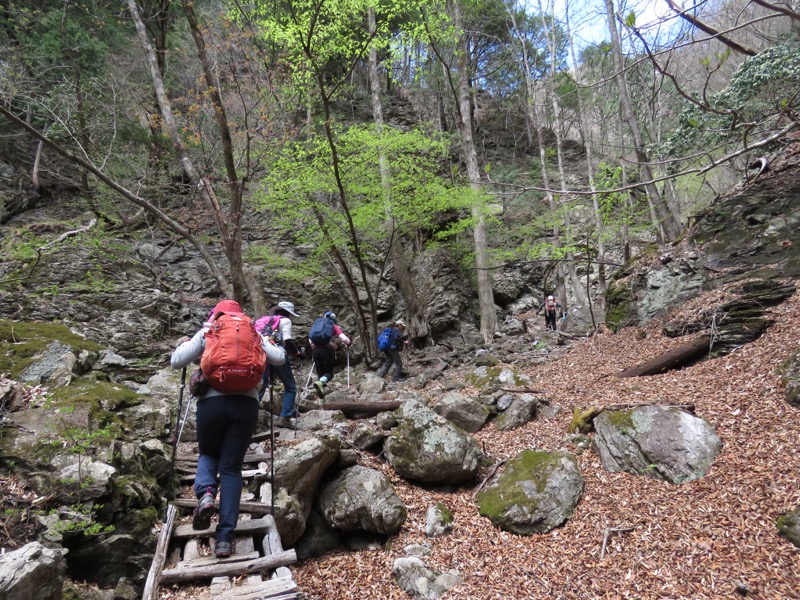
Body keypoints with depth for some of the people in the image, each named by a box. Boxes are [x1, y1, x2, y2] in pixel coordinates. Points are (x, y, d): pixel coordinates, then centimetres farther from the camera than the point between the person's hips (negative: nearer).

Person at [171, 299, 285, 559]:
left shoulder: (206, 333, 11)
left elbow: (176, 361, 5)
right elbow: (279, 358, 8)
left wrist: (184, 343, 25)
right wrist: (271, 344, 29)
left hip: (212, 402, 0)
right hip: (246, 404, 1)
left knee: (208, 453, 27)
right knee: (231, 468, 8)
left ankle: (205, 493, -4)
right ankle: (224, 539, 3)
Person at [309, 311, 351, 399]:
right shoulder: (335, 327, 15)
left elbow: (310, 339, 26)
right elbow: (344, 339, 2)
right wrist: (348, 343, 23)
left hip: (315, 350, 3)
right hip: (327, 350, -3)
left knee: (320, 373, 15)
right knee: (329, 373, 7)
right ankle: (320, 382, -24)